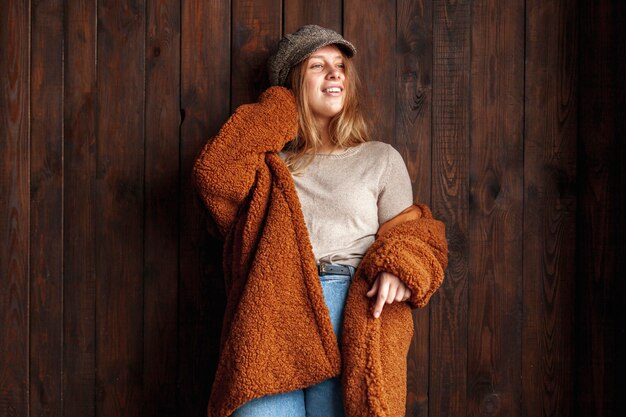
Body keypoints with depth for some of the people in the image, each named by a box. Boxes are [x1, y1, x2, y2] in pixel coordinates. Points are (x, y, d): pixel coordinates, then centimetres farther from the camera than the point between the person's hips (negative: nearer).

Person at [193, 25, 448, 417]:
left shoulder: (381, 158, 18)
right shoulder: (270, 160, 18)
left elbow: (408, 233, 14)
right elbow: (214, 174, -1)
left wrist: (398, 269, -10)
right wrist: (277, 110, 9)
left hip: (349, 314, 0)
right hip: (270, 314, 0)